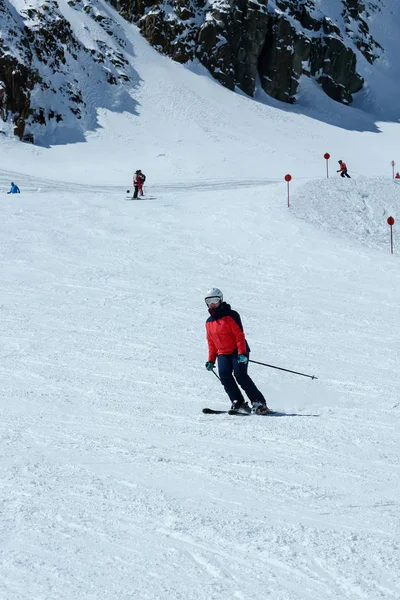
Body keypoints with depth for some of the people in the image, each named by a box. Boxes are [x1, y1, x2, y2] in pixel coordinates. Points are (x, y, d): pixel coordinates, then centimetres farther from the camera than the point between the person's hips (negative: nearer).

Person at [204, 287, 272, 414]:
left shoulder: (230, 316, -5)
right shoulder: (209, 322, 15)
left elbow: (239, 335, -12)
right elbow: (211, 342, 23)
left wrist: (242, 352, -23)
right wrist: (211, 360, 18)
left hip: (238, 351, -5)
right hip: (223, 353, 5)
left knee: (240, 375, -21)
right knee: (224, 375, -21)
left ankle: (259, 403, -15)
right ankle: (238, 403, -22)